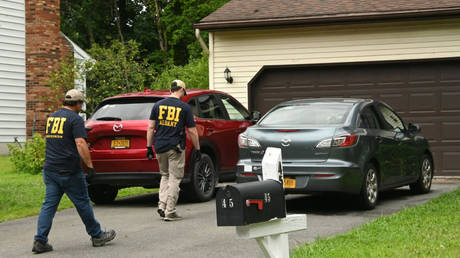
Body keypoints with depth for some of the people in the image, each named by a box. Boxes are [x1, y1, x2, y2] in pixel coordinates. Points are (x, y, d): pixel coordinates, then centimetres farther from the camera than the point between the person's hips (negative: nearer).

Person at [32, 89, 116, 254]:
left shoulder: (51, 117, 15)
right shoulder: (75, 119, -9)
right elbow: (80, 143, -18)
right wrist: (90, 166, -18)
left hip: (50, 169, 7)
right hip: (69, 172, -7)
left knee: (49, 204, 5)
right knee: (83, 203, 5)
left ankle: (40, 241, -3)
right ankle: (97, 236, 16)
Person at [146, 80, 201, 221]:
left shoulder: (158, 105, 6)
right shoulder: (185, 107, -3)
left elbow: (150, 127, 4)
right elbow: (192, 131, -2)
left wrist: (149, 147, 10)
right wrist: (197, 149, 6)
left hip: (160, 147, 4)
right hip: (176, 148, -4)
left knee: (165, 176, 20)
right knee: (174, 179, 2)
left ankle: (162, 205, 7)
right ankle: (170, 212, 2)